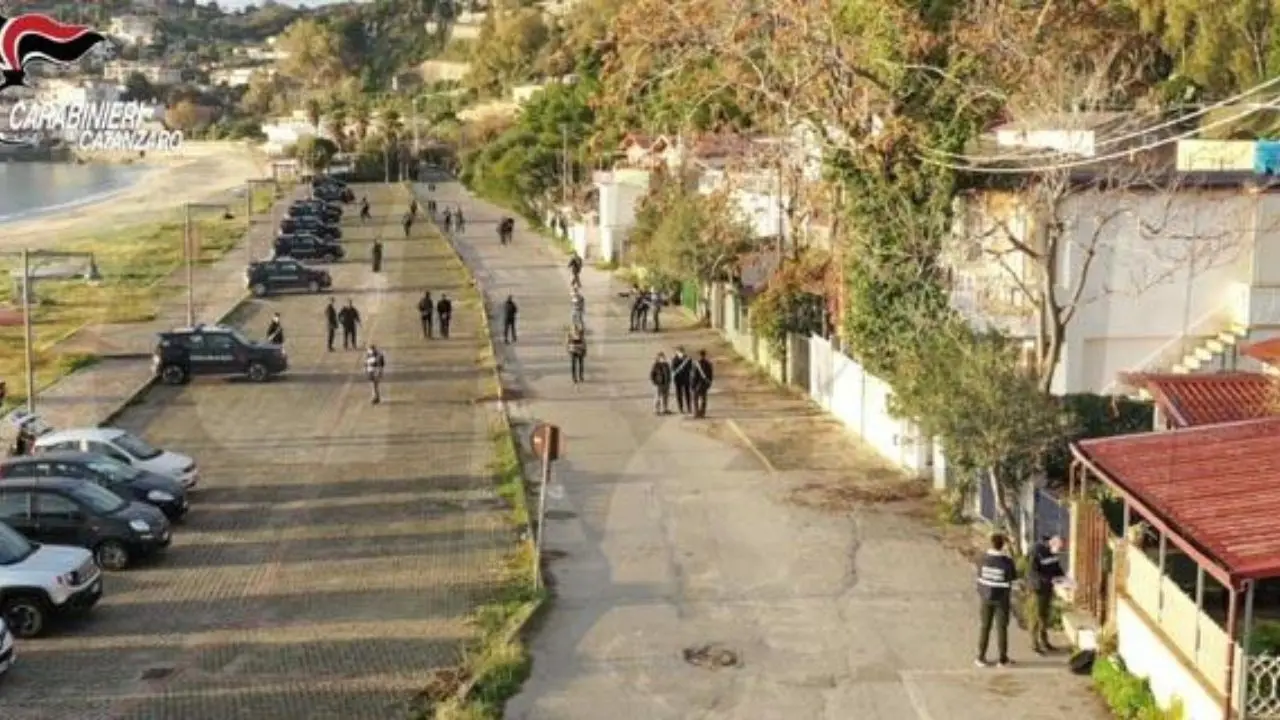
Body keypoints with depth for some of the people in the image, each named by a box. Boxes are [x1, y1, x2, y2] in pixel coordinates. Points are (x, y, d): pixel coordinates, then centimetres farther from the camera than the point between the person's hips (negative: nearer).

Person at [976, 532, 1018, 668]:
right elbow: (1014, 576, -2)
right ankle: (1003, 659, 12)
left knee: (985, 627, 12)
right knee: (1001, 628, 7)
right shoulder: (1007, 561, -17)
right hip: (1002, 599, -3)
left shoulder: (984, 559, -8)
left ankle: (981, 657, 16)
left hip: (986, 597, 3)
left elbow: (979, 576, 2)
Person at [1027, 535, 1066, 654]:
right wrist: (1050, 579, -31)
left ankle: (1044, 640, 28)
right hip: (1037, 586, -7)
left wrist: (1062, 575, -5)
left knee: (1046, 612, 15)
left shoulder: (1053, 550, -3)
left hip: (1048, 586, 7)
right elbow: (1032, 571, -26)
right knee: (1038, 614, -2)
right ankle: (1034, 644, 9)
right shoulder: (1037, 551, -25)